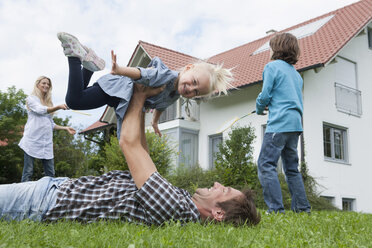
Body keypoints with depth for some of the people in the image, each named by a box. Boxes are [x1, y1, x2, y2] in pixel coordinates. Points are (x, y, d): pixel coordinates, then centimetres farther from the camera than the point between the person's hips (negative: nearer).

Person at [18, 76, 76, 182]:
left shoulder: (48, 102, 22)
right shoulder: (31, 99, 5)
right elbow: (41, 110, -15)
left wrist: (66, 128, 10)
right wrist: (59, 107, -28)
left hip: (47, 141, 6)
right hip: (33, 140, -6)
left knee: (50, 173, 0)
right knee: (28, 172, -8)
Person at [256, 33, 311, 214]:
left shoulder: (272, 66, -1)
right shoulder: (296, 73, 22)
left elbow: (265, 95, -8)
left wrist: (259, 109, 12)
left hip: (279, 123, -8)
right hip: (296, 124, 9)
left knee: (266, 164, -9)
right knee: (291, 167, 14)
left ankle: (276, 209, -16)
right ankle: (302, 208, 13)